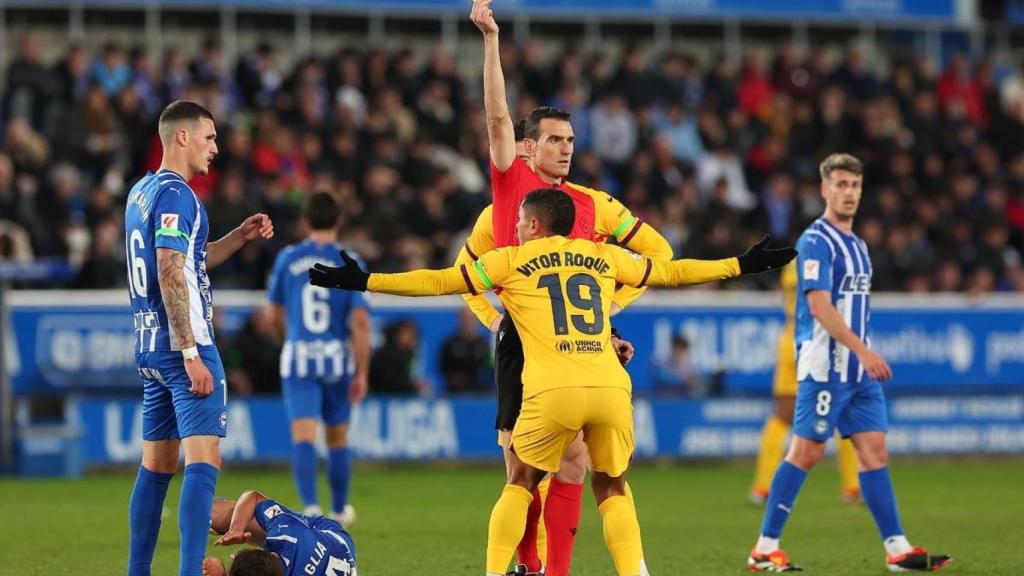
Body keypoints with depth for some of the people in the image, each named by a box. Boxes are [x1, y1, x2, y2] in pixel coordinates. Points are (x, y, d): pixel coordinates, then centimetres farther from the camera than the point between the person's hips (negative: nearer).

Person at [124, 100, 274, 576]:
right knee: (203, 461, -14)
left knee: (156, 465, 15)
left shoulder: (141, 192, 16)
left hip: (149, 348, 10)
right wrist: (191, 353, -21)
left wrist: (240, 237, 20)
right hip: (184, 346, -10)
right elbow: (170, 276, -20)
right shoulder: (176, 194, -13)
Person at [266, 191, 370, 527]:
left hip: (297, 357, 0)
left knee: (303, 437, -6)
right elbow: (361, 322, -10)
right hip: (337, 358, 0)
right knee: (337, 437, 16)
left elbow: (276, 314, 12)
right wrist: (362, 373, -6)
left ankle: (310, 507, -24)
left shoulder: (287, 259, 1)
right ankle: (339, 510, 30)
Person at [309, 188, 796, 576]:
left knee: (520, 483, 18)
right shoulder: (604, 257, 22)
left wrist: (363, 282, 23)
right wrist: (741, 265, 45)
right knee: (611, 487, 20)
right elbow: (671, 272, 32)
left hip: (552, 391, -2)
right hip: (610, 386, 2)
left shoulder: (511, 261, 15)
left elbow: (439, 283, 16)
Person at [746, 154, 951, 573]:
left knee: (874, 450, 2)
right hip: (825, 365, -8)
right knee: (806, 452, -6)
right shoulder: (816, 241, -11)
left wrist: (864, 355, 19)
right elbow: (819, 305, -20)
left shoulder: (857, 245, 17)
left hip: (858, 368, 8)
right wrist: (862, 350, -25)